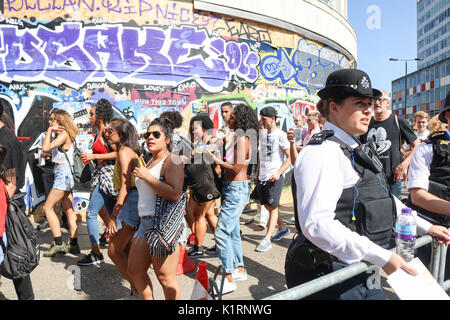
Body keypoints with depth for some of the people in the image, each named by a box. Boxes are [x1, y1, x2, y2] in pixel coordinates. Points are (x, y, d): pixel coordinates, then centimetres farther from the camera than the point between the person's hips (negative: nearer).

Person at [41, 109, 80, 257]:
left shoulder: (64, 134, -12)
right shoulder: (60, 135, 16)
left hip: (63, 173, -10)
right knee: (68, 210, 10)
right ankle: (73, 244, 14)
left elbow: (45, 148, -22)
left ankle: (58, 243, -4)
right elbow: (49, 150, 10)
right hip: (64, 174, 10)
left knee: (48, 207, -6)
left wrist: (49, 130, -12)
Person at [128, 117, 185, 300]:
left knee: (165, 278, -3)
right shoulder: (150, 162, 20)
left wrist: (147, 176, -18)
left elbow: (175, 194, -23)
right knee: (135, 271, 16)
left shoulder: (171, 160, -9)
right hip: (145, 223, 10)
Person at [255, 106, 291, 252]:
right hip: (262, 177, 8)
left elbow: (290, 158, -11)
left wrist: (278, 173, -21)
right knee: (267, 205, 13)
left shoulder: (280, 135, -9)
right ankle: (283, 228, 34)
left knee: (273, 207, -3)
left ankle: (267, 239, 2)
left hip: (274, 177, -8)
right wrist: (258, 173, 18)